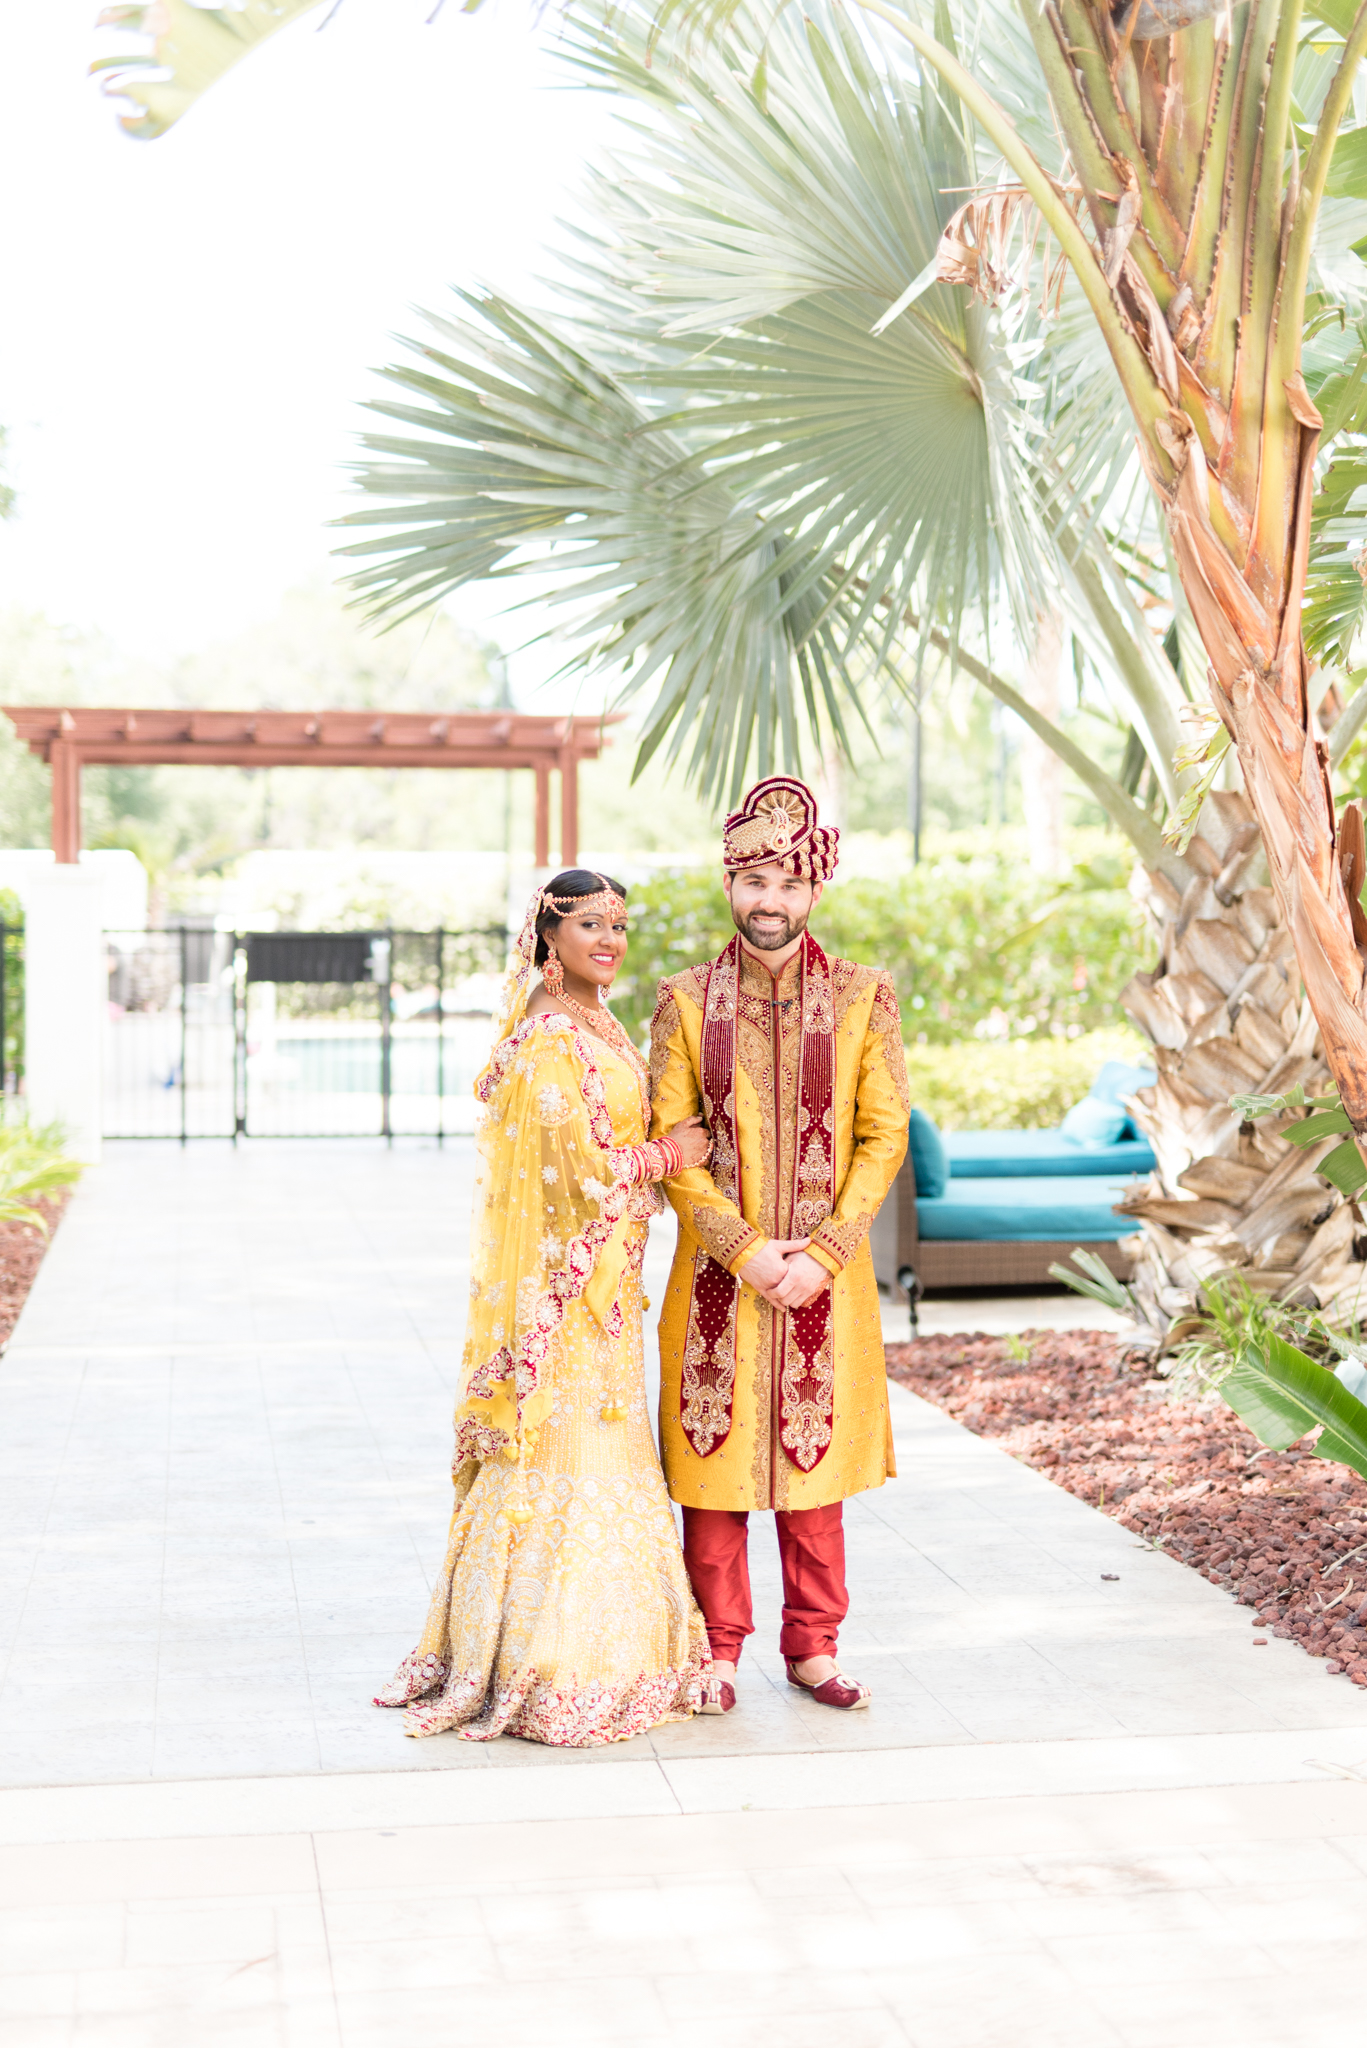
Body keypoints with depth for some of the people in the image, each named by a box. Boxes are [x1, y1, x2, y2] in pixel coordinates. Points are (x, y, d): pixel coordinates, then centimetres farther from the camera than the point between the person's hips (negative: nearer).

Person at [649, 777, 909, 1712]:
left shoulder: (863, 997, 0)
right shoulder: (686, 1000, -1)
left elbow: (885, 1136, -1)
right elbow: (670, 1141, -3)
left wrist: (820, 1254, -11)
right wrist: (745, 1250, -13)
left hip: (826, 1273, 0)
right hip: (719, 1269, 0)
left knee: (815, 1455, 9)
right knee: (715, 1452, 5)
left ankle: (813, 1645, 22)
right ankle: (720, 1648, 18)